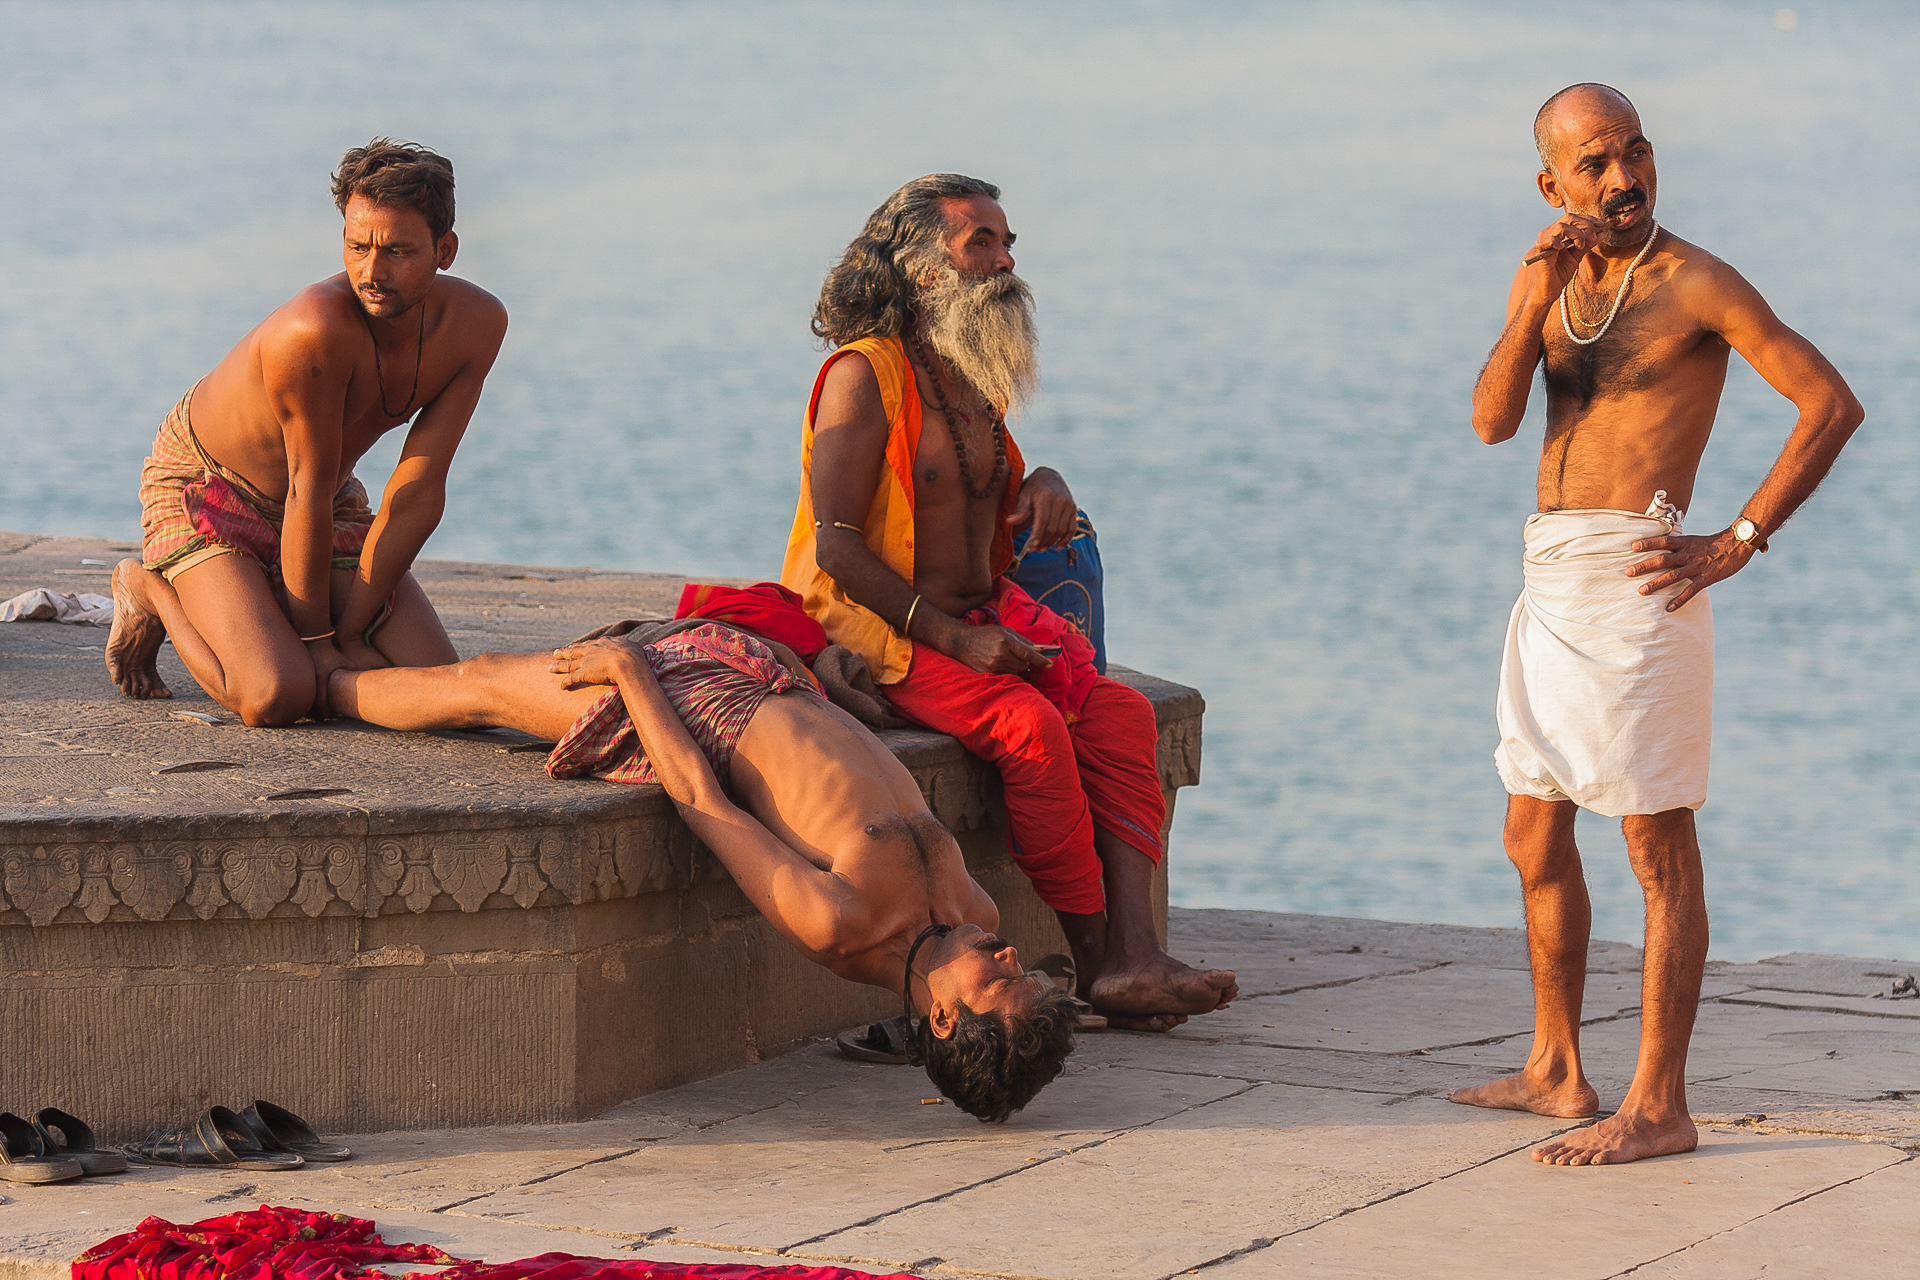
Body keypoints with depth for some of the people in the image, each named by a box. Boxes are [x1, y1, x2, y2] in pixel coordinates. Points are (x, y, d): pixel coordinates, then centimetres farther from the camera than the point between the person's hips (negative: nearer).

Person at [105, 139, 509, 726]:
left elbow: (418, 493, -16)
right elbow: (309, 495, -27)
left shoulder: (478, 324, -19)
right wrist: (315, 640, -17)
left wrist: (349, 632, -17)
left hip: (331, 499, 6)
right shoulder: (316, 330, -37)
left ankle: (264, 610, 20)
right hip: (203, 486, -6)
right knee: (277, 697, -25)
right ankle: (152, 591, 6)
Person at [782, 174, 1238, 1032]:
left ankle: (1134, 957, -29)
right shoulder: (863, 375, -10)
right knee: (1031, 725, -31)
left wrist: (1045, 484, 5)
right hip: (884, 637, -8)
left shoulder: (975, 379, 15)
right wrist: (955, 639, -21)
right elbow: (836, 545, -16)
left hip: (984, 620, 8)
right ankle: (1096, 958, -22)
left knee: (1120, 713, -17)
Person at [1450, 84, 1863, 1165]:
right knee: (1536, 836, 15)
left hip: (1635, 576, -8)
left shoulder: (1697, 284, -7)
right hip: (1552, 581, 8)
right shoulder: (1546, 278, 13)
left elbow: (1833, 404, -11)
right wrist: (1534, 305, -15)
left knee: (1660, 849, -5)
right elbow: (1494, 422, 0)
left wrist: (1739, 543, -13)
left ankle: (1660, 1107, -4)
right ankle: (1558, 1072, 27)